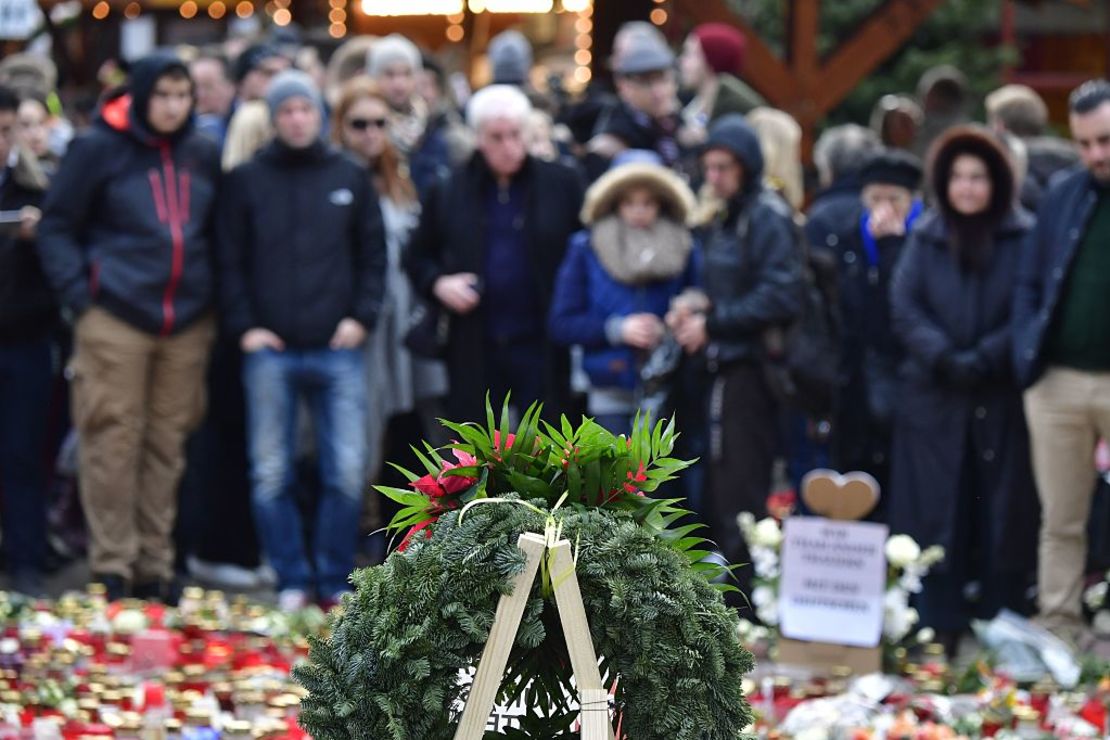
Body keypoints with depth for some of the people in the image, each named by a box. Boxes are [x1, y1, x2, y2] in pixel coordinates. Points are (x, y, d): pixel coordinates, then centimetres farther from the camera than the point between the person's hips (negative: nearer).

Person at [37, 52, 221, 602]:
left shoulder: (203, 157, 11)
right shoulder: (99, 150, -2)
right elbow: (56, 227, 0)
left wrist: (213, 299, 12)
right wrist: (79, 298, -10)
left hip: (187, 324, 4)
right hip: (115, 323, -4)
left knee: (167, 448, 7)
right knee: (113, 443, -4)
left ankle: (155, 567, 13)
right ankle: (111, 569, 2)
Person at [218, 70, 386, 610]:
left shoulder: (350, 178, 10)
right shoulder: (247, 180, 6)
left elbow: (373, 254, 12)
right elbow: (230, 261, 6)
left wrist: (362, 317, 0)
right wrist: (244, 327, -4)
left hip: (337, 349, 1)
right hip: (270, 350, -1)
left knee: (347, 473, -2)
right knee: (271, 475, 1)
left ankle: (336, 580, 9)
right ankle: (291, 581, 10)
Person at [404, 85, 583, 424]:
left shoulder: (561, 185, 1)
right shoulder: (449, 193, 6)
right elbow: (417, 257, 15)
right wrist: (438, 284, -5)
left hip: (541, 346, -1)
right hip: (474, 351, 2)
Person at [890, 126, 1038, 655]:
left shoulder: (1023, 238, -1)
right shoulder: (926, 237, 8)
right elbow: (904, 308, 1)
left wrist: (985, 358, -17)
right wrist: (943, 358, -14)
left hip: (1002, 400, -2)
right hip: (934, 399, 2)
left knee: (1003, 514, 0)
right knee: (937, 513, 2)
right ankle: (941, 628, 7)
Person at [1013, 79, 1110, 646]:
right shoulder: (1062, 199, 10)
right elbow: (1029, 284, 13)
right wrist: (1026, 354, -1)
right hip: (1059, 381, 3)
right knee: (1060, 521, 8)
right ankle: (1059, 629, 15)